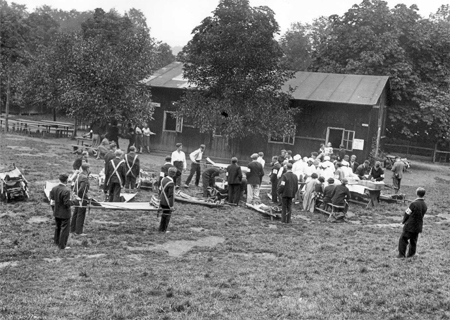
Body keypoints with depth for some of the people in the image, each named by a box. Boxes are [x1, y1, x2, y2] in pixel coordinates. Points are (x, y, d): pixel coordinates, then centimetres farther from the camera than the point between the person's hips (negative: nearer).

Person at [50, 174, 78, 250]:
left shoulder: (54, 189, -2)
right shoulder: (66, 190, -25)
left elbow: (52, 201, 6)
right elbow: (67, 203, -25)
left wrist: (54, 209, 18)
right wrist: (75, 202, -11)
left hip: (56, 213, 8)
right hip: (64, 214, -8)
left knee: (58, 227, 25)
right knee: (65, 229, 5)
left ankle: (57, 241, 40)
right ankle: (62, 245, 11)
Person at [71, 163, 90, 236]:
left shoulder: (79, 175, 9)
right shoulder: (85, 177, -19)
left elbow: (75, 187, 14)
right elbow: (82, 189, -25)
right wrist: (87, 197, -17)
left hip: (77, 197, 9)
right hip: (82, 198, -9)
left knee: (76, 213, 17)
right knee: (81, 214, -2)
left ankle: (72, 229, 27)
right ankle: (78, 231, 2)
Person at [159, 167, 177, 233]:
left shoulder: (163, 179, -1)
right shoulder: (171, 183, -25)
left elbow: (160, 190, 10)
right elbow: (170, 195, -22)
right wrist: (171, 205, -15)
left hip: (162, 201, 8)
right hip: (167, 203, -8)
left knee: (164, 215, 22)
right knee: (167, 216, 9)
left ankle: (161, 229, 32)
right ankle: (163, 230, 17)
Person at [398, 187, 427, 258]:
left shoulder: (414, 204, -20)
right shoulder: (425, 205, 1)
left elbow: (407, 213, -11)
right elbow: (422, 215, 9)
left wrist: (403, 221, 5)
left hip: (410, 226, -6)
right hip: (418, 227, 6)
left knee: (403, 239, 4)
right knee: (413, 242, 16)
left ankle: (401, 255, 4)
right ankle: (410, 256, 22)